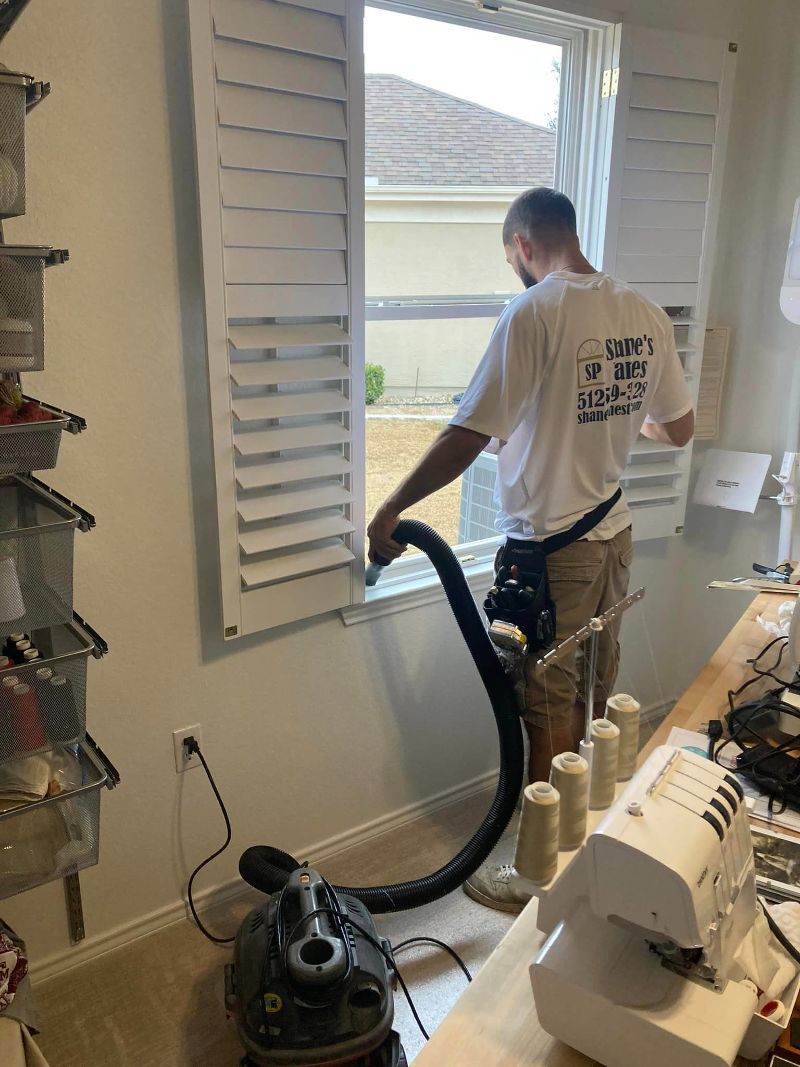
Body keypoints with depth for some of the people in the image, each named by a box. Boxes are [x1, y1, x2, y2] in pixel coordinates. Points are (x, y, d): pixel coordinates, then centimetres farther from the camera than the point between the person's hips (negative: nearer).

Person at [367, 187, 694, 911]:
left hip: (550, 548, -7)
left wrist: (392, 510, -13)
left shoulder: (535, 312, -18)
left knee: (550, 717, 4)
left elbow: (468, 437, -23)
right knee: (597, 701, 20)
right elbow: (680, 429, 13)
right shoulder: (646, 314, 4)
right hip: (615, 537, 8)